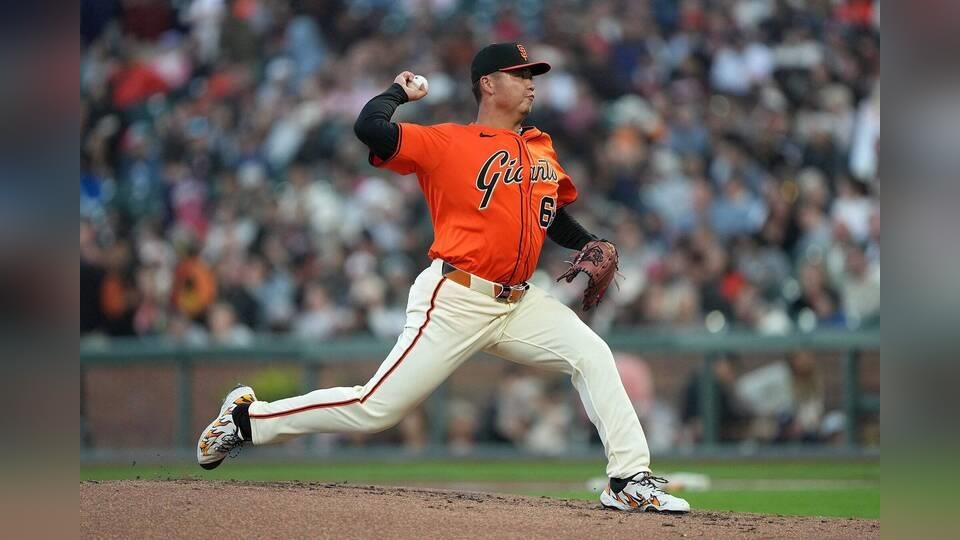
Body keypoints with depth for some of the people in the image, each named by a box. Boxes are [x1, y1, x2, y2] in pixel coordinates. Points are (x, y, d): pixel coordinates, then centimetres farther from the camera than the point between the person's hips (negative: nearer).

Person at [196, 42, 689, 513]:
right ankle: (248, 418, 9)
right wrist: (400, 91, -1)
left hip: (517, 303, 7)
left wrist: (593, 247, 10)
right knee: (376, 409, -8)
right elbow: (369, 128, -20)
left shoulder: (541, 149, 15)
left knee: (591, 354, -10)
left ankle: (630, 480, -9)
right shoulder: (446, 142, -6)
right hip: (455, 301, -7)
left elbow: (554, 215, 29)